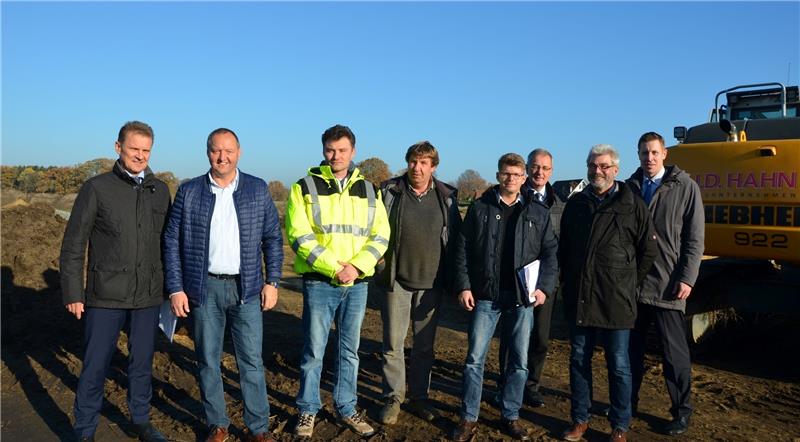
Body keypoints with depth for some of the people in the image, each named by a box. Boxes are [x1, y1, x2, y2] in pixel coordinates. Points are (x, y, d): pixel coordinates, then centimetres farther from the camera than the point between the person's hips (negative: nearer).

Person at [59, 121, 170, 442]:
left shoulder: (160, 190, 6)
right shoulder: (97, 188, -4)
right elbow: (73, 244, -3)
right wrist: (72, 293, -6)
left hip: (148, 296, 3)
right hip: (106, 296, -3)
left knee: (142, 362, 14)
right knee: (95, 366, 5)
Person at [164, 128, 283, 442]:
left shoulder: (258, 189, 2)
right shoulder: (189, 191, 1)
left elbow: (273, 238, 5)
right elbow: (172, 242, 3)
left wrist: (272, 281, -1)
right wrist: (175, 288, -2)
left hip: (247, 289, 0)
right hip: (204, 289, 1)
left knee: (252, 362, 3)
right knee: (208, 361, 10)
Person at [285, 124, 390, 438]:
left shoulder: (369, 190, 8)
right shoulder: (305, 187, -2)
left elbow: (380, 235, 4)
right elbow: (299, 236, -10)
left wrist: (357, 266, -12)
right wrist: (333, 268, -17)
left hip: (357, 283, 3)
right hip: (319, 282, -3)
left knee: (350, 350, 13)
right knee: (314, 351, 5)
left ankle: (346, 408, 28)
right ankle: (307, 410, 23)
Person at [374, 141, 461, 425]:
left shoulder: (446, 197, 3)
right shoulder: (389, 192, -2)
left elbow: (454, 238, 8)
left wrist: (451, 278, 5)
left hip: (431, 283, 2)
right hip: (396, 281, -1)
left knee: (425, 344, 11)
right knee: (393, 343, 5)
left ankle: (418, 397, 26)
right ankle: (393, 398, 20)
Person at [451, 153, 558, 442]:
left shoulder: (538, 214, 6)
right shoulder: (479, 208, 2)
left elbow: (550, 252, 7)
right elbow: (463, 248, 2)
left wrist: (544, 287, -4)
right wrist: (464, 286, -5)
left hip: (522, 298, 2)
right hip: (485, 296, -1)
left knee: (519, 361, 9)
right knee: (475, 358, 1)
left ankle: (511, 417, 24)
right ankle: (469, 418, 14)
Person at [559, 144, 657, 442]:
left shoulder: (632, 205, -4)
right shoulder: (575, 204, 7)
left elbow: (648, 250, 2)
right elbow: (563, 247, 17)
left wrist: (627, 284, 4)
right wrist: (569, 281, 12)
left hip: (616, 302, -4)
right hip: (578, 298, 4)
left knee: (618, 366, 7)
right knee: (579, 361, 12)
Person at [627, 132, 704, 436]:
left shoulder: (685, 187, -1)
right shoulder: (630, 187, 7)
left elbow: (694, 239, -3)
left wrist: (687, 279, -10)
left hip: (667, 285, -3)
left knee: (675, 352, 5)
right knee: (631, 348, 13)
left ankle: (681, 412, 20)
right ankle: (628, 403, 28)